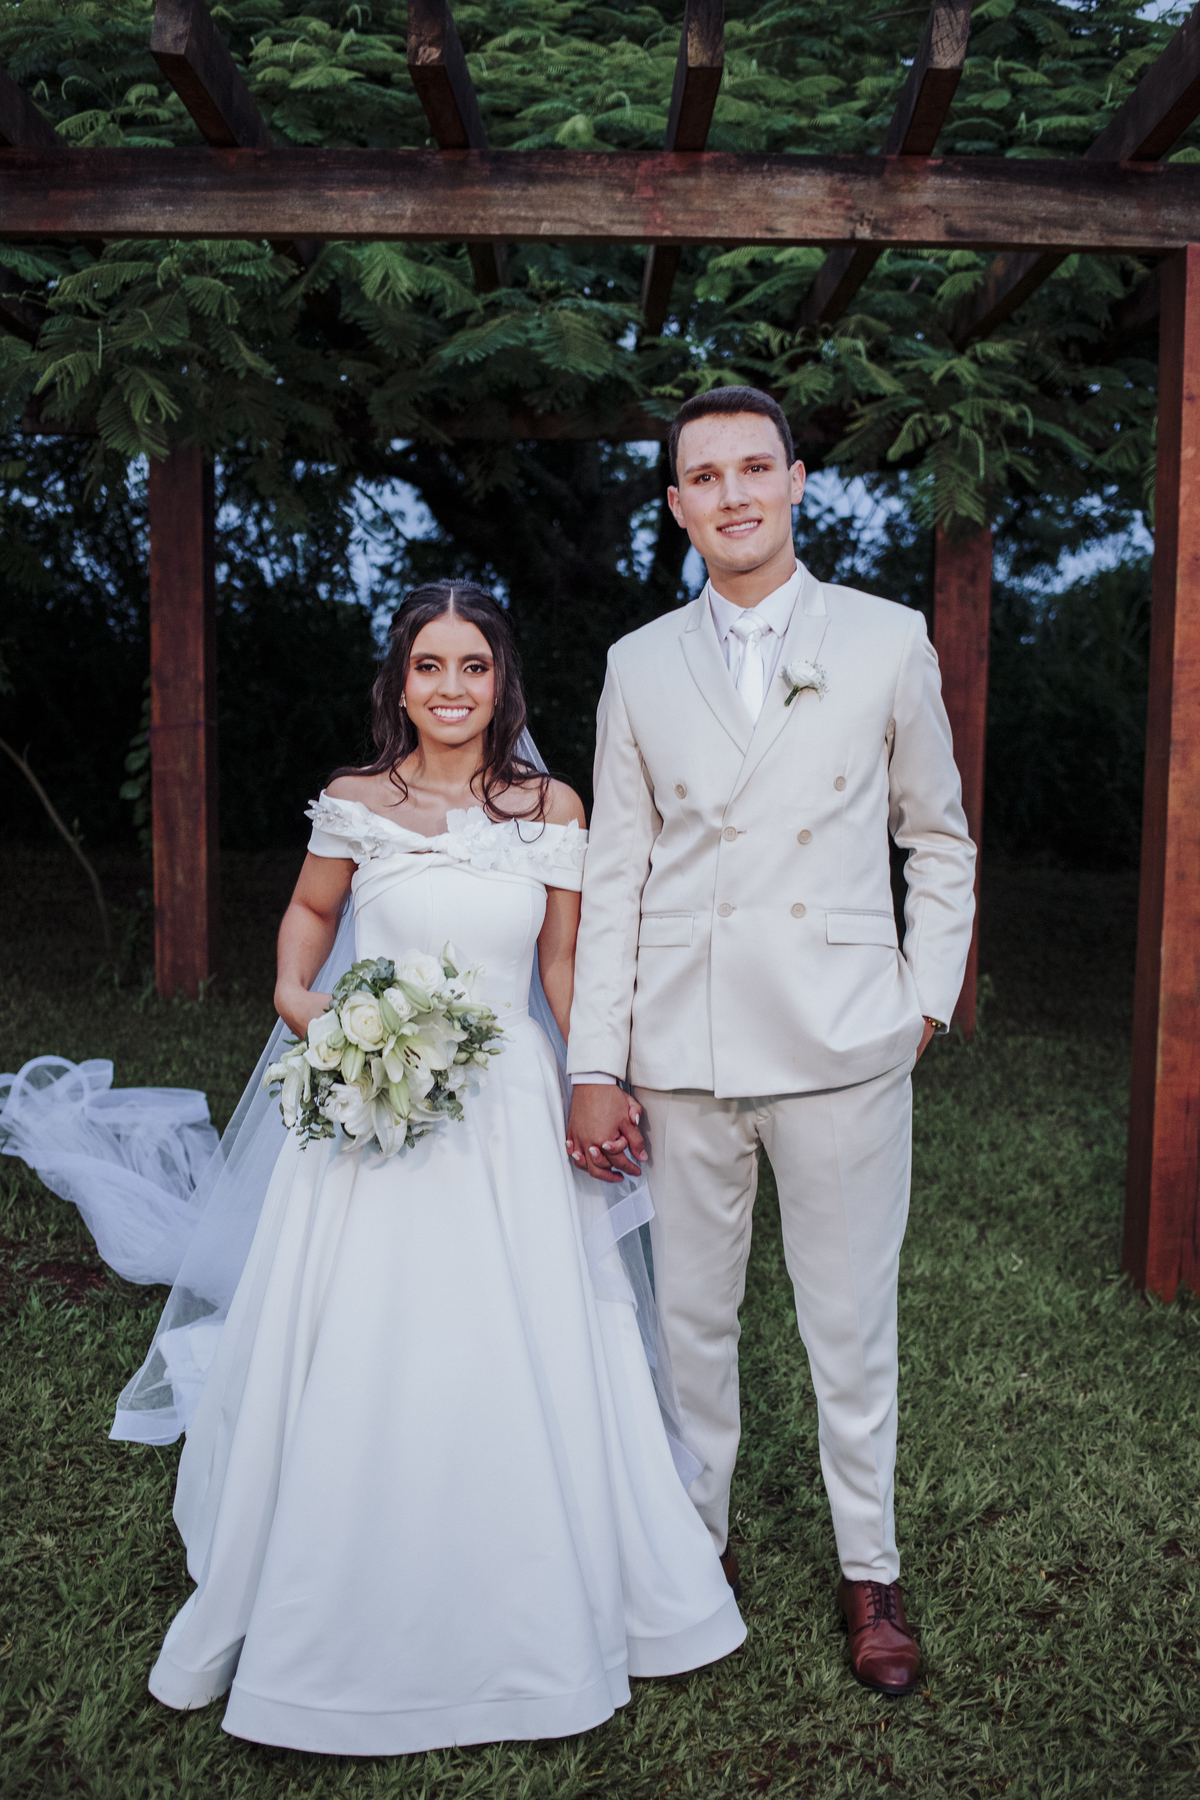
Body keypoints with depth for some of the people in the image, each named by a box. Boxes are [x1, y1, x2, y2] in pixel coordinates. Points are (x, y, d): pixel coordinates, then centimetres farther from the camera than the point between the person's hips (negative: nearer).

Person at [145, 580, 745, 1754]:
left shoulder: (551, 809, 0)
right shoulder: (355, 803, -1)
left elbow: (565, 966, 6)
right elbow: (309, 913, 16)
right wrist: (295, 997, -2)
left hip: (506, 1116, 1)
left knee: (518, 1369, 6)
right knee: (353, 1372, 7)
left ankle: (526, 1622, 31)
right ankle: (347, 1623, 30)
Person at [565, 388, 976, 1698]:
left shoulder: (888, 641, 3)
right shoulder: (639, 666, 7)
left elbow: (939, 842, 10)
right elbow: (614, 872, 5)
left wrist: (925, 1000, 1)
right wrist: (593, 1068, 0)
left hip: (843, 1049, -1)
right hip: (681, 1055, 2)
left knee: (851, 1328, 9)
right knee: (688, 1318, 14)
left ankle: (869, 1570, 30)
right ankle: (696, 1541, 35)